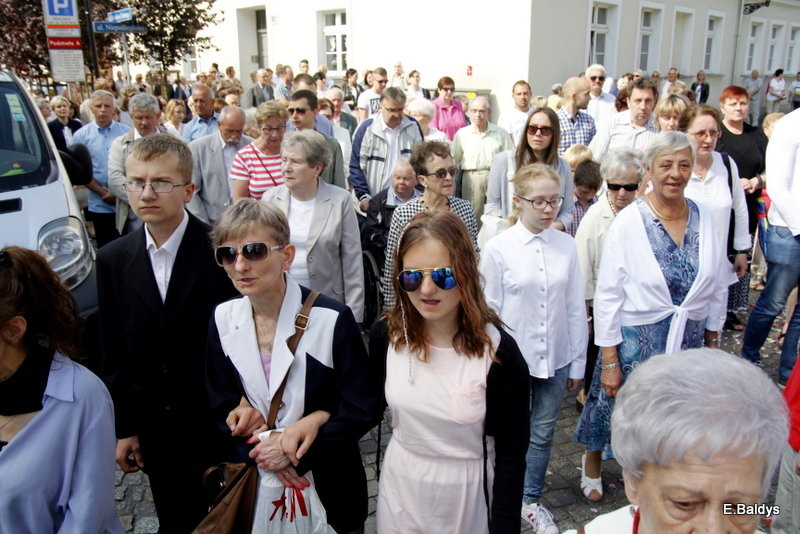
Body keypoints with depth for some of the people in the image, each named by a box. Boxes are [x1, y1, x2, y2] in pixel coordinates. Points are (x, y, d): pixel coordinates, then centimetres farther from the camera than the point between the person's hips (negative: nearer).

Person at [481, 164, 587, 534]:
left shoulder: (566, 246, -4)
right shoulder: (498, 248, -10)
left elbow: (576, 308, 2)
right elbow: (489, 309, -5)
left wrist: (578, 362, 6)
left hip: (555, 358, 2)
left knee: (542, 434, 16)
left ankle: (531, 501, 37)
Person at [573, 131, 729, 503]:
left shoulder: (704, 219, -3)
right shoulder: (628, 223, -14)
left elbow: (716, 287, 6)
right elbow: (607, 294, -13)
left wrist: (713, 341, 8)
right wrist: (609, 359, -12)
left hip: (689, 340, 4)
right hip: (635, 337, -3)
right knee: (615, 408, 15)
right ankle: (592, 465, 46)